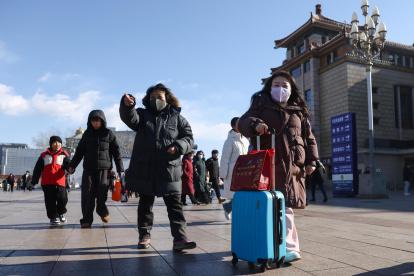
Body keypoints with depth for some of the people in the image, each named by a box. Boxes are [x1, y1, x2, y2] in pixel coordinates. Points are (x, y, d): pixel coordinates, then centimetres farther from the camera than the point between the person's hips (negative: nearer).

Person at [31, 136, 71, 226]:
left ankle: (61, 213, 24)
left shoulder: (64, 155, 8)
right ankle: (53, 217, 17)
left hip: (60, 182, -1)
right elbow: (37, 169, 13)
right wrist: (34, 181, 10)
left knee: (62, 199, -4)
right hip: (47, 183, 1)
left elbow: (68, 164, -6)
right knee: (50, 201, 3)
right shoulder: (44, 155, 11)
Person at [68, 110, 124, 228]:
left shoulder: (108, 134, 4)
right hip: (88, 168, 2)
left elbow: (116, 152, 4)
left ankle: (102, 211, 20)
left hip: (104, 168, -2)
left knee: (102, 192, -8)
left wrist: (120, 169, 0)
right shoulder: (87, 134, 11)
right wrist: (72, 165, 9)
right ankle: (87, 219, 4)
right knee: (87, 194, -3)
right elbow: (79, 151, 15)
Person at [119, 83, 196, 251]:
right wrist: (127, 105, -37)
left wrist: (178, 146, -17)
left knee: (175, 205, -2)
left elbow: (189, 139, 4)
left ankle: (179, 238, 1)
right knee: (145, 204, 12)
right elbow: (129, 117, -15)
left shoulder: (177, 118, 7)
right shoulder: (143, 114, 7)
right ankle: (145, 235, 26)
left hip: (169, 170, -1)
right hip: (144, 169, 1)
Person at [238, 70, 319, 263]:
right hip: (268, 164, -2)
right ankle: (289, 247, 5)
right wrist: (255, 125, -26)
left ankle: (288, 245, 7)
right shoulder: (261, 106, 12)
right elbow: (243, 122, -3)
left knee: (284, 204, -1)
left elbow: (309, 138, 19)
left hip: (293, 166, 2)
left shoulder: (299, 111, 19)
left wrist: (311, 160, 8)